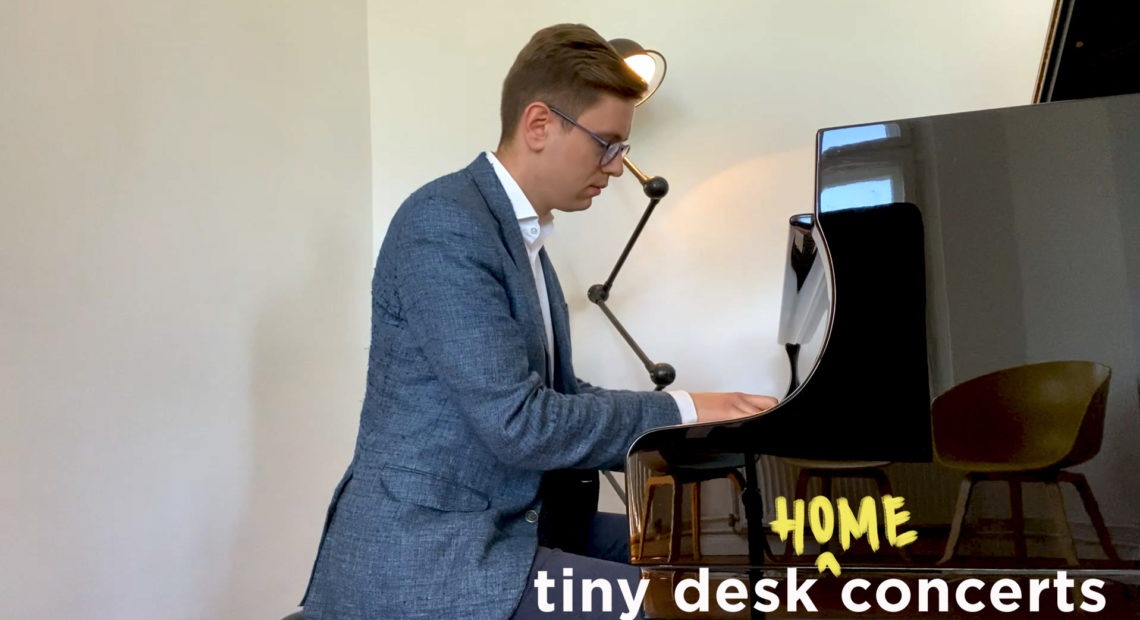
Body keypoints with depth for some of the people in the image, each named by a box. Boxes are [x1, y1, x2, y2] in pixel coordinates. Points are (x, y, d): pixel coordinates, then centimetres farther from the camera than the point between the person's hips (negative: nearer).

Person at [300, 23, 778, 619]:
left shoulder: (517, 232, 12)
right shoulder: (444, 222, -18)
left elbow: (557, 395, 14)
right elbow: (520, 424, -23)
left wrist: (698, 436, 4)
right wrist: (681, 411, -13)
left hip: (499, 522, 10)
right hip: (425, 553, -9)